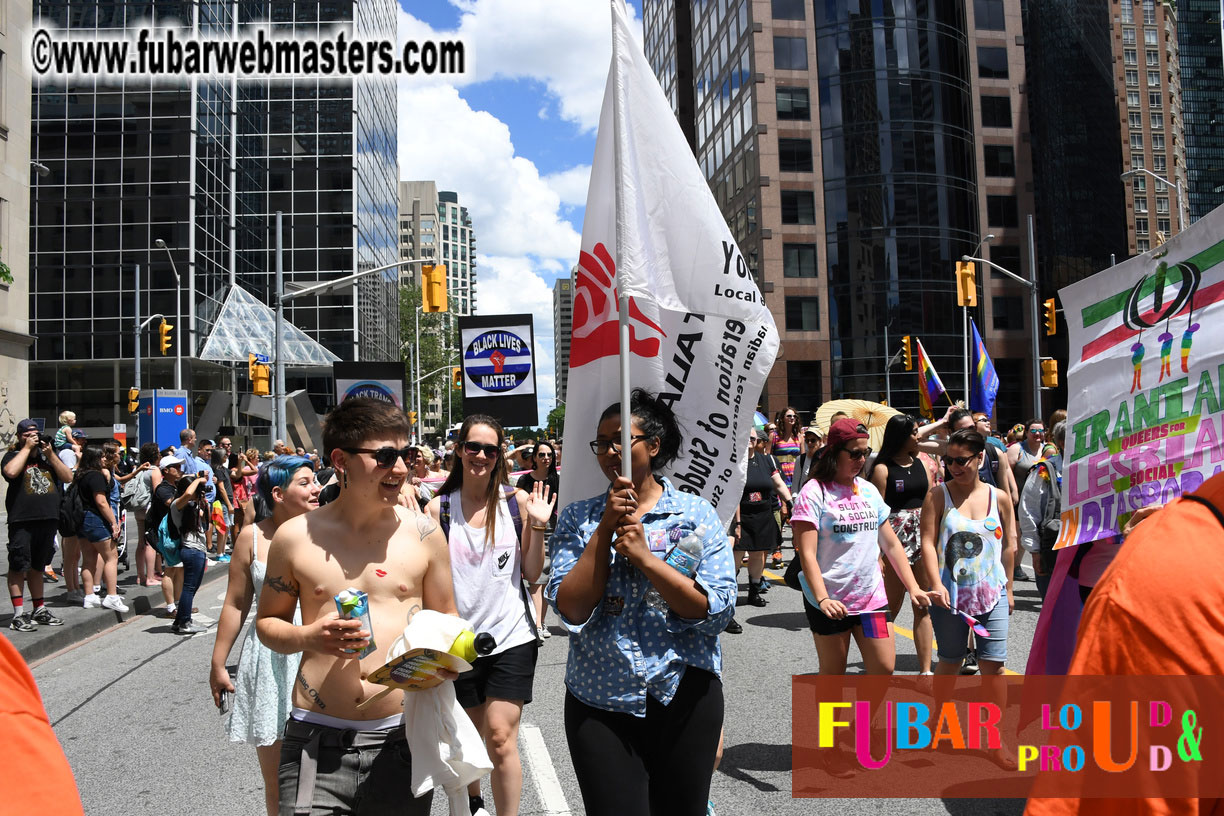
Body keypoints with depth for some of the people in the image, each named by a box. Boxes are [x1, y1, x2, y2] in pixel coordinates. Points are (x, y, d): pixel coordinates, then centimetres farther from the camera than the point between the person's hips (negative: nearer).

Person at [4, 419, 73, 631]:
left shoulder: (48, 456, 16)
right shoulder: (12, 456, 2)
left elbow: (68, 478, 6)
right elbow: (11, 472, -21)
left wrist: (50, 454, -2)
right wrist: (26, 448, -12)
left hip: (48, 519, 5)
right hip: (22, 521, -5)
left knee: (37, 567, 16)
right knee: (18, 567, -3)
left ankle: (39, 610, 24)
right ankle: (18, 615, 0)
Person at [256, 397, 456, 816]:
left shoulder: (422, 532, 1)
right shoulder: (295, 537, 0)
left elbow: (446, 618, 11)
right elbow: (267, 621, 11)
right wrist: (308, 637, -9)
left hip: (402, 736, 1)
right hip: (317, 740, 0)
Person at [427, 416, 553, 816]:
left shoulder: (517, 501, -2)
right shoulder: (439, 507, -2)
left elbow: (532, 573, 1)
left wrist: (538, 526, -10)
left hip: (511, 636, -1)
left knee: (500, 739, -9)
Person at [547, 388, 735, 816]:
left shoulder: (697, 513, -2)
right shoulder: (578, 518, 1)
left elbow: (717, 609, -11)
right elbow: (571, 610, -10)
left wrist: (644, 557, -18)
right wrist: (606, 528, -14)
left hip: (684, 698, 0)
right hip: (599, 703, 0)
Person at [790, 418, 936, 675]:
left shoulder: (869, 490, 9)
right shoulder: (814, 492, -10)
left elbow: (891, 544, 14)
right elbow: (807, 554, -16)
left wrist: (913, 587, 6)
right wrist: (823, 598, -26)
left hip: (872, 596, 5)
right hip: (831, 603, -5)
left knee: (885, 668, 2)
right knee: (833, 675, 5)